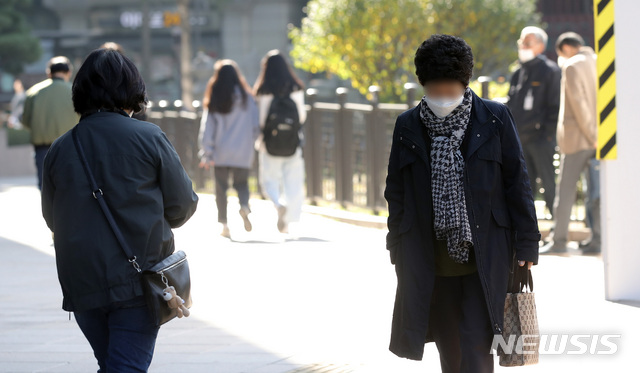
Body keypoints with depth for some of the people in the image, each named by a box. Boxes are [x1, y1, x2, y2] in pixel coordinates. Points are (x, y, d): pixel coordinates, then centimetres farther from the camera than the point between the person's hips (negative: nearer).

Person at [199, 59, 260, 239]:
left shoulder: (214, 101, -3)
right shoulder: (247, 98, -1)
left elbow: (207, 128, -4)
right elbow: (256, 125, 0)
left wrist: (207, 153, -1)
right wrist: (251, 142, 16)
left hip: (221, 152, -1)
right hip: (243, 153, 1)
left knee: (221, 188, 9)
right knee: (242, 183, 14)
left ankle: (224, 225, 2)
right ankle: (244, 206, -17)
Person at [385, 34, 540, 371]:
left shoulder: (495, 119, -3)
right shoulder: (408, 126, 3)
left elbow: (517, 182, 0)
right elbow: (396, 192, 10)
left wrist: (526, 243, -2)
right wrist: (399, 250, 8)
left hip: (484, 259, -3)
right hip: (431, 264, 3)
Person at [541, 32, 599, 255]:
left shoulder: (572, 66, -8)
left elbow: (578, 103, -16)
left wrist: (592, 135, -14)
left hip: (577, 136, -6)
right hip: (599, 136, 6)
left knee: (566, 189, -1)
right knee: (597, 189, 6)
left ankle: (559, 241, 0)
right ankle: (598, 240, 1)